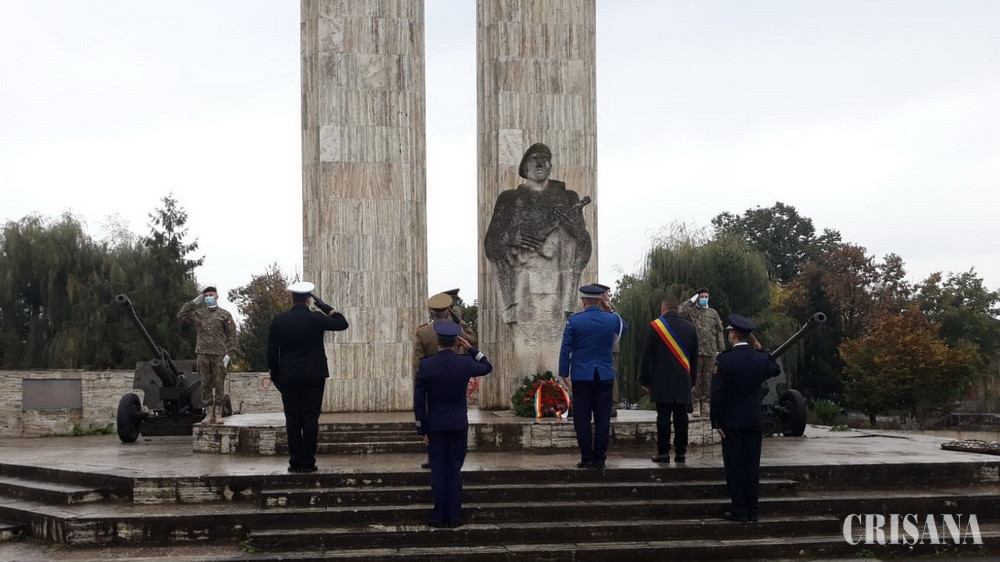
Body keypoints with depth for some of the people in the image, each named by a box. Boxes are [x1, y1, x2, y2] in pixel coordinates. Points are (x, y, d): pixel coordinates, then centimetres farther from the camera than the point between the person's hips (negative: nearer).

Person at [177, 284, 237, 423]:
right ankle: (209, 413, 6)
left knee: (219, 384, -3)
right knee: (205, 384, 2)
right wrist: (194, 302, 7)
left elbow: (231, 336, 2)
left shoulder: (225, 315, 5)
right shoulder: (198, 314, 15)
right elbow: (181, 315, 8)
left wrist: (228, 354, -8)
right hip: (203, 354, 3)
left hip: (219, 354, -3)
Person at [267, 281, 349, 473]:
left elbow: (272, 351, 1)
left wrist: (275, 376, 10)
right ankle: (308, 462, 0)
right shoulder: (316, 319, -8)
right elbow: (342, 324, 3)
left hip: (289, 378, 1)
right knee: (311, 419, 2)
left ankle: (295, 462, 4)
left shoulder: (278, 320, -2)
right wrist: (325, 307, 5)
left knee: (293, 419, 5)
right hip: (314, 377, -1)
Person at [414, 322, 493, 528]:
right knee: (455, 470, 6)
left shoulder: (425, 365, -8)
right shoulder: (465, 363, -7)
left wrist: (423, 430, 1)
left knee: (438, 470, 6)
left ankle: (439, 516, 6)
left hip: (435, 425, -1)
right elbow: (487, 367, 15)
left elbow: (419, 401, -6)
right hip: (459, 424, 1)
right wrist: (471, 348, 14)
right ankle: (454, 517, 6)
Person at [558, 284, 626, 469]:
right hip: (605, 376, 2)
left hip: (581, 376, -2)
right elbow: (624, 328, 26)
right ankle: (599, 458, 5)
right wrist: (609, 308, 25)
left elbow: (565, 349, -4)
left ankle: (587, 458, 2)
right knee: (603, 418, 5)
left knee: (582, 419, 3)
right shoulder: (612, 319, 1)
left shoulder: (573, 321, -5)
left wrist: (564, 374, 3)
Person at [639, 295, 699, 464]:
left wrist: (644, 380, 5)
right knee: (681, 417, 4)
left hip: (662, 382, -3)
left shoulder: (655, 326, -3)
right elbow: (695, 357, 14)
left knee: (663, 416, -2)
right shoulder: (690, 328, 8)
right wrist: (692, 380, 21)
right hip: (683, 383, 3)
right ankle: (681, 452, 6)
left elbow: (646, 355, -2)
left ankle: (663, 452, -2)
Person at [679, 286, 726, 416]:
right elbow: (679, 311, -15)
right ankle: (696, 405, -1)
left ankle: (705, 405, 10)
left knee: (707, 379, 4)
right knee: (696, 379, -3)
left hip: (710, 351, 3)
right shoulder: (690, 311, 6)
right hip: (695, 351, -3)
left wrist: (721, 350, 7)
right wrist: (691, 301, -5)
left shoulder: (713, 313, 15)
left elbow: (719, 331, 15)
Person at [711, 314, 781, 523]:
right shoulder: (760, 358, -2)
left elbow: (717, 394, -12)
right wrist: (761, 349, 18)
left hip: (731, 422, -3)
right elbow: (776, 370, 22)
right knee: (752, 465, 8)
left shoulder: (723, 360, -12)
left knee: (734, 466, 2)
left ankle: (739, 510, 1)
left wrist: (716, 422, -5)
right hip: (755, 421, 3)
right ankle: (752, 511, 9)